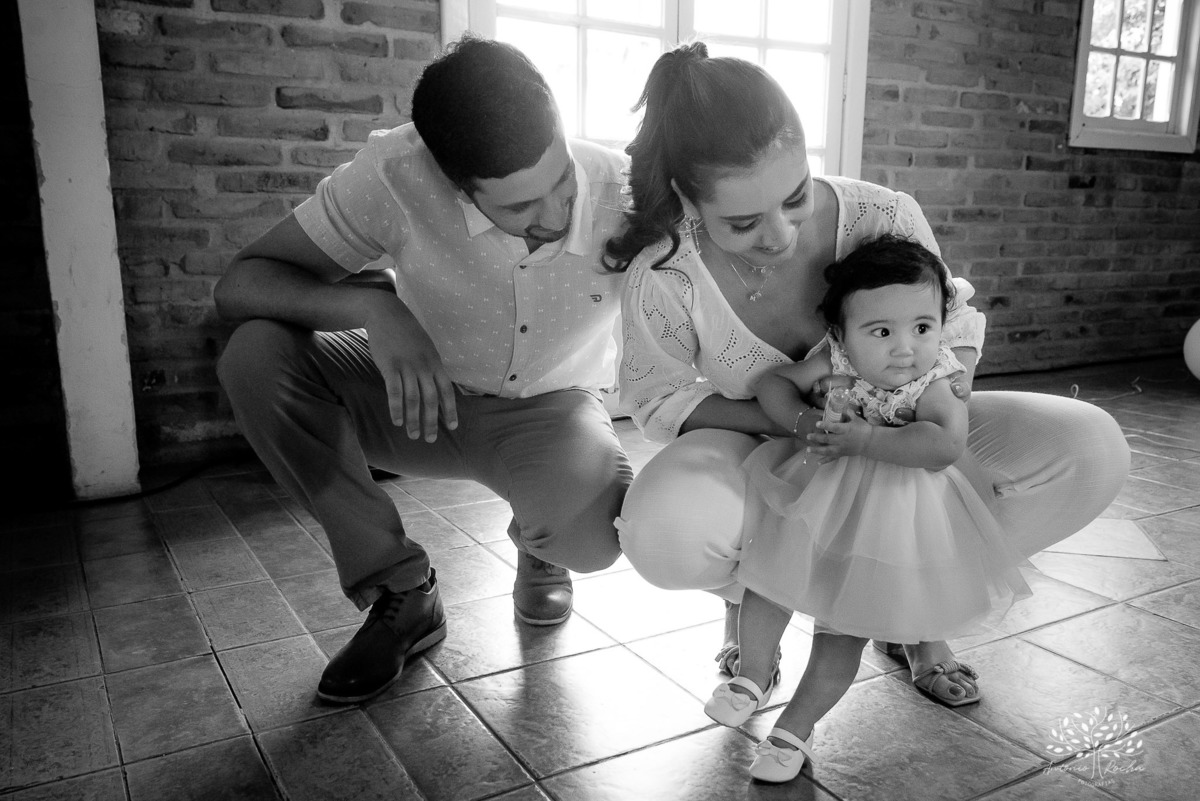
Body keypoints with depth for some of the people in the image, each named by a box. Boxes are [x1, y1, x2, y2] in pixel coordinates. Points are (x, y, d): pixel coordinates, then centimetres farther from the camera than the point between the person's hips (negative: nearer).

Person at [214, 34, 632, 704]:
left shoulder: (628, 199, -26)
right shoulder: (395, 175, -26)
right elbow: (239, 285, -21)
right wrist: (372, 307, -40)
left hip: (552, 415, -1)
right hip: (428, 397, 2)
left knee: (596, 534, -34)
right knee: (256, 356, -24)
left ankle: (539, 548, 8)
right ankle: (400, 591, -8)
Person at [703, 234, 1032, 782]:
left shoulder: (931, 389, -25)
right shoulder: (832, 361, -16)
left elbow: (946, 446, -44)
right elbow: (772, 382, -6)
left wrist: (861, 438, -41)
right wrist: (804, 420, -25)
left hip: (881, 516, -3)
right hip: (808, 493, 3)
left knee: (845, 625, 4)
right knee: (767, 585, 10)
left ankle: (797, 726, 22)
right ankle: (753, 675, 36)